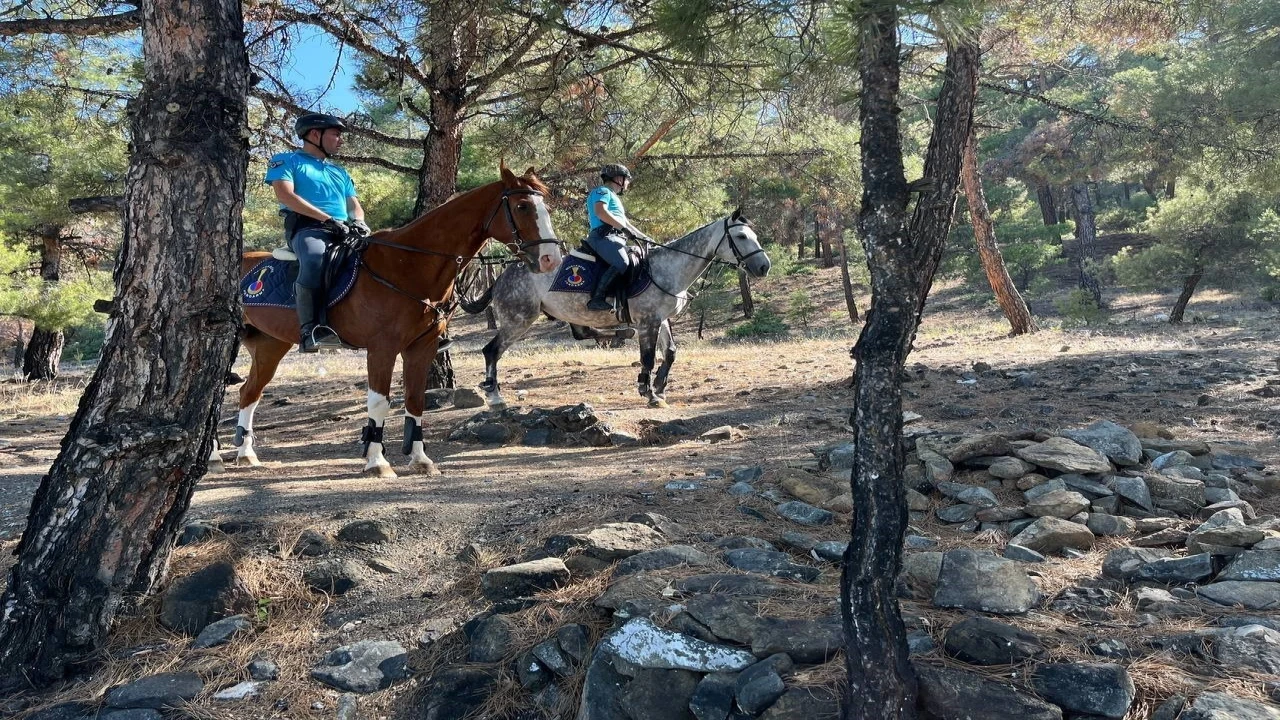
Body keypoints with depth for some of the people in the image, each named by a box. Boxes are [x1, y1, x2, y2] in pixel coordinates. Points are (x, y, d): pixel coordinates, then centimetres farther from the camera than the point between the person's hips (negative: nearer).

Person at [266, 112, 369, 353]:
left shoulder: (339, 172, 31)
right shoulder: (287, 161, 13)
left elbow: (355, 205, 26)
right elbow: (285, 195, -4)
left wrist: (358, 221, -1)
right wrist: (327, 218, -15)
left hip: (343, 231, 7)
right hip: (307, 228, -6)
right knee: (315, 258, -40)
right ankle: (311, 329, -47)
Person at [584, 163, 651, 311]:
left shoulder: (614, 197, 36)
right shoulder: (603, 191, 5)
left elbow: (625, 223, 37)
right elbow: (600, 211, -15)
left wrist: (645, 238, 29)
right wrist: (624, 227, -20)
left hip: (616, 238, 11)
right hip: (604, 236, -11)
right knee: (622, 263, -33)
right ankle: (597, 299, -39)